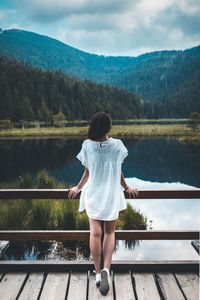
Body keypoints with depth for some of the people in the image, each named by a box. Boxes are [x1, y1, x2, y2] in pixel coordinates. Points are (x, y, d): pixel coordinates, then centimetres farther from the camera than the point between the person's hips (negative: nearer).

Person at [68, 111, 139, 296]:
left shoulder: (88, 145, -8)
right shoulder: (117, 145, -8)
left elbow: (87, 172, 0)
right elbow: (119, 172, 0)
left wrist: (78, 188, 17)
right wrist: (126, 188, 17)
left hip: (93, 194, 0)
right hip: (112, 194, 0)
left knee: (95, 233, 4)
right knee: (109, 232, 11)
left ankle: (98, 273, 10)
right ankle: (106, 269, -4)